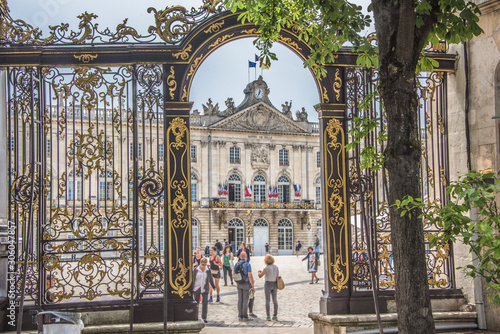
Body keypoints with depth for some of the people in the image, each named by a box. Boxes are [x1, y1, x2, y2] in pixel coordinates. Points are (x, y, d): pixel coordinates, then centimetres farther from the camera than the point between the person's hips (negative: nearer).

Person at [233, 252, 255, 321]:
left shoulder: (236, 264, 1)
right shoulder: (247, 264, -15)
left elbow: (233, 275, 5)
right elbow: (250, 276, -18)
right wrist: (253, 287, -12)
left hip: (239, 284, 5)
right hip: (246, 284, -5)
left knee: (240, 300, 11)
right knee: (245, 300, 1)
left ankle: (240, 316, 13)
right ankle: (245, 317, 3)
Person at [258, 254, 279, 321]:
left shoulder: (266, 268, -16)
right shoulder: (276, 267, 0)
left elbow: (260, 276, -11)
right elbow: (277, 276, 7)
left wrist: (259, 272, 10)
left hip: (268, 284, -4)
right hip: (274, 284, 4)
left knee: (267, 300, 1)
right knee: (275, 300, 9)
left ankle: (268, 316, -1)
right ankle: (275, 316, 10)